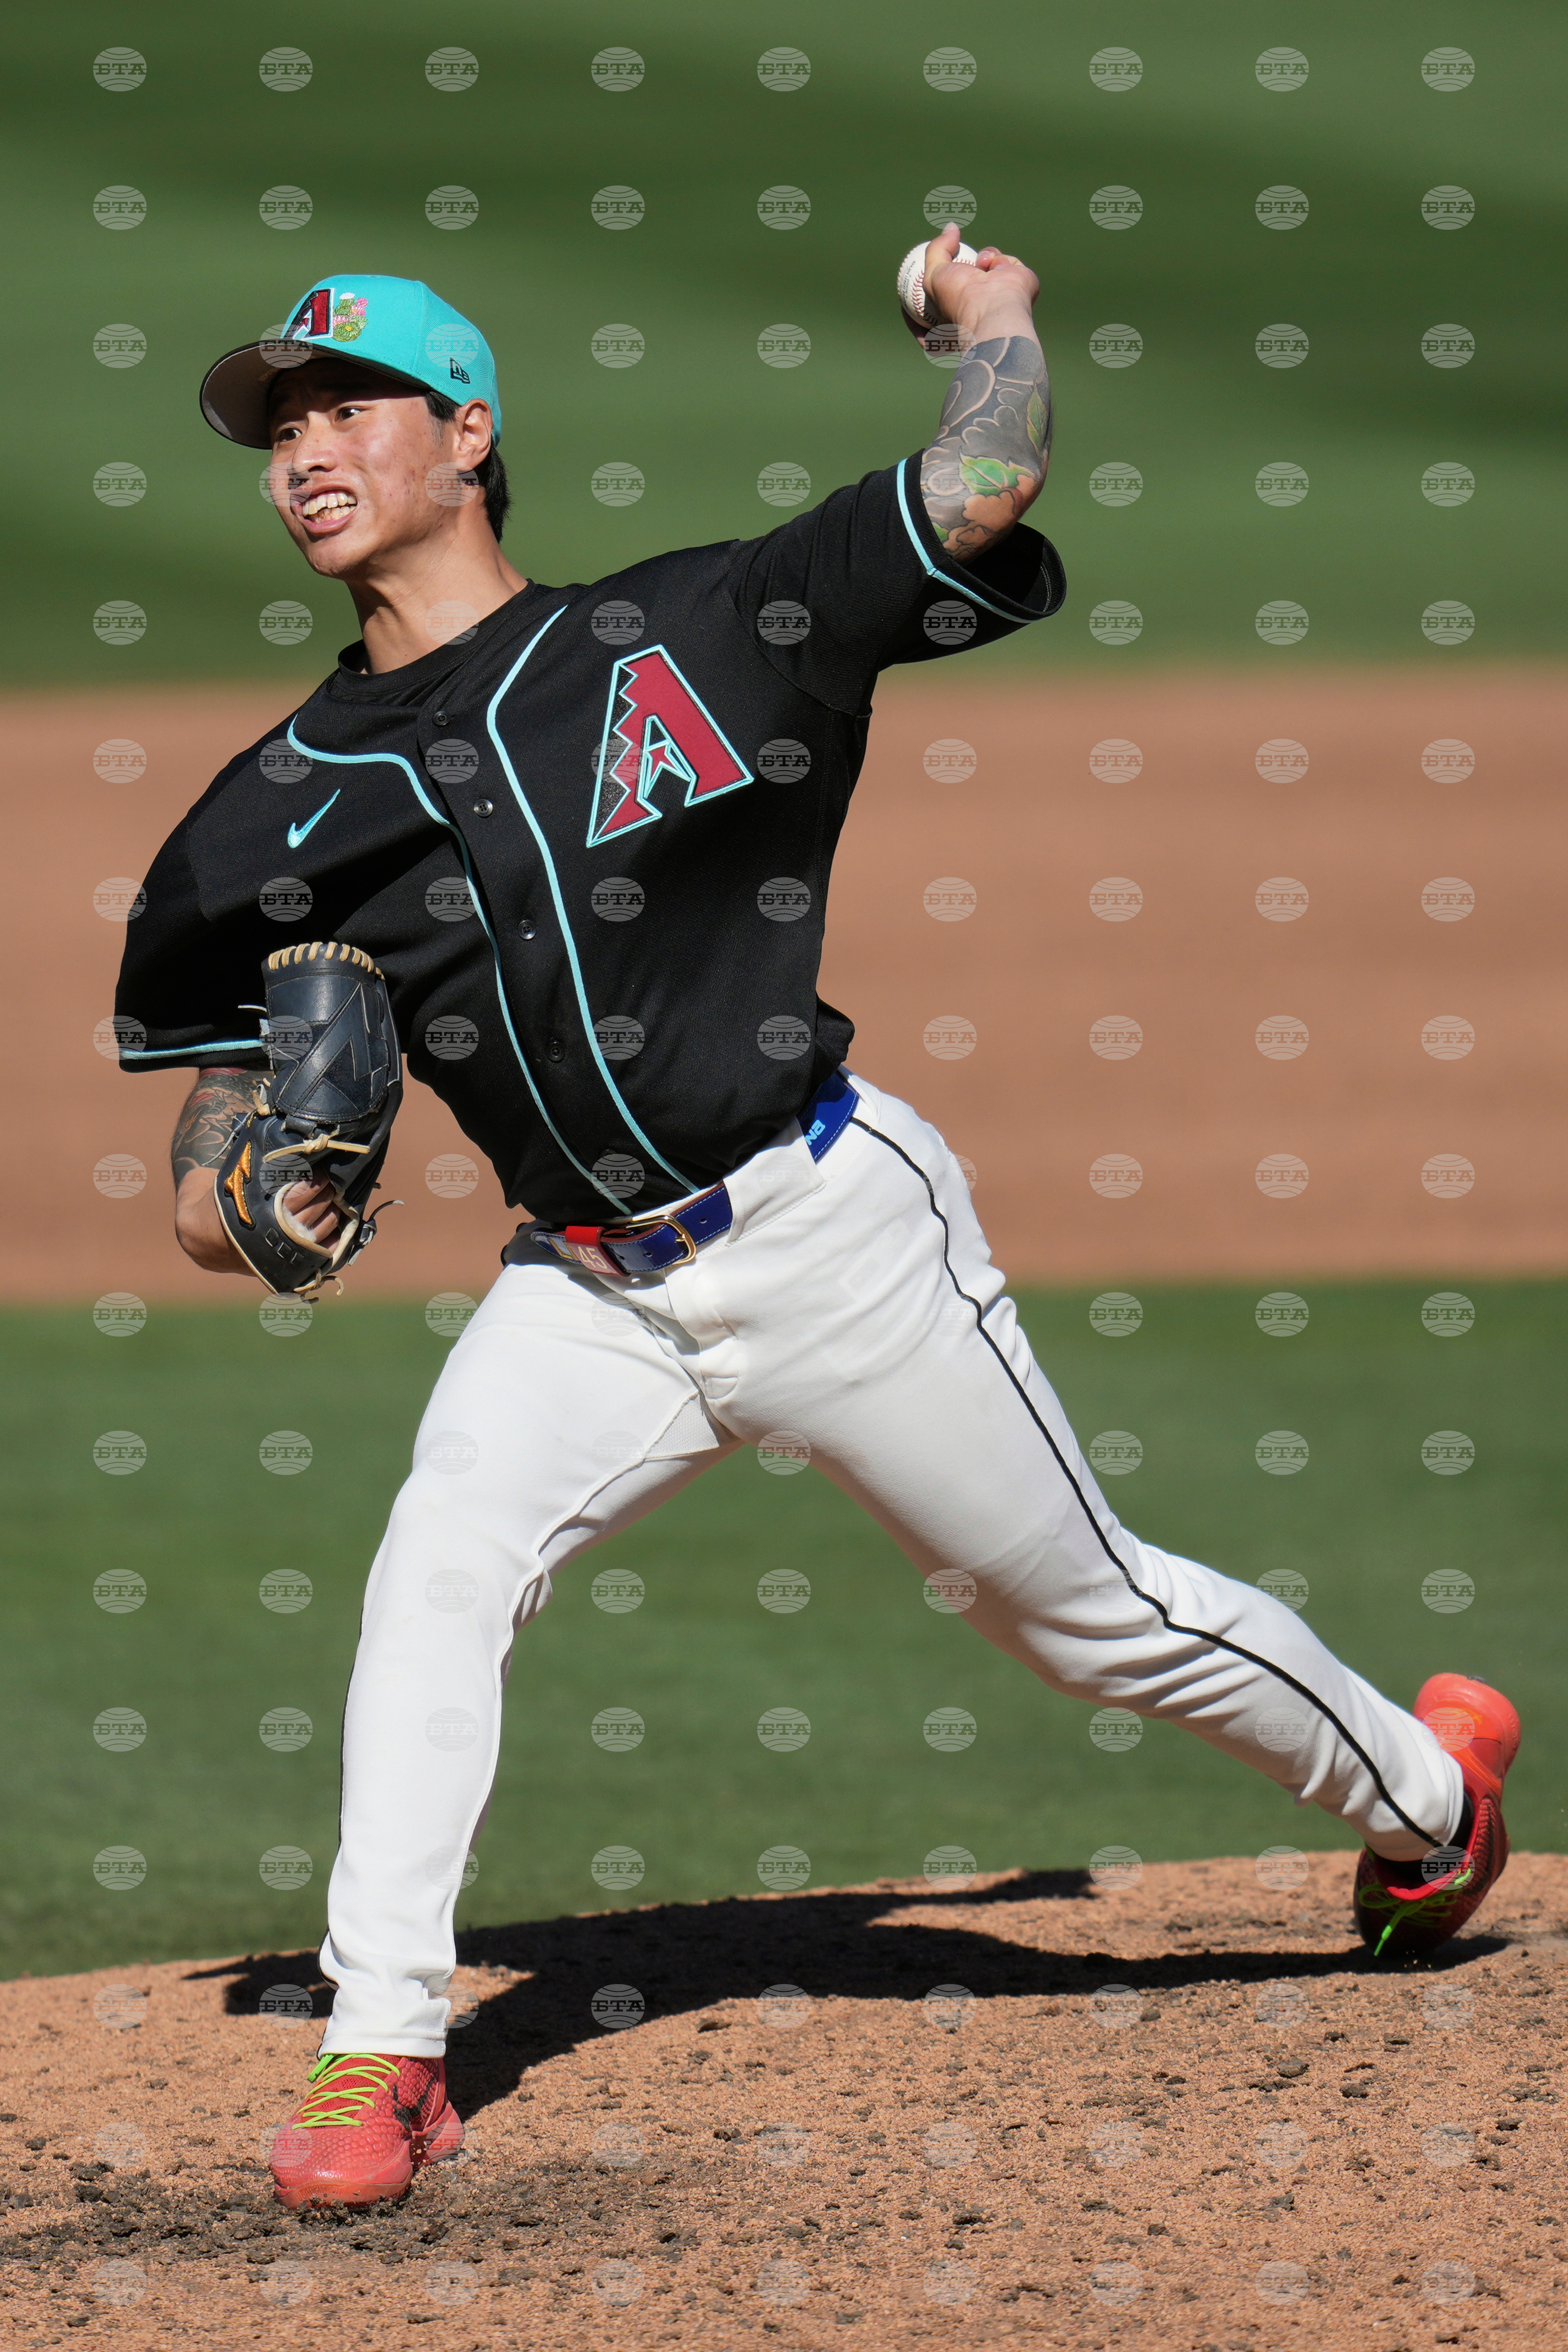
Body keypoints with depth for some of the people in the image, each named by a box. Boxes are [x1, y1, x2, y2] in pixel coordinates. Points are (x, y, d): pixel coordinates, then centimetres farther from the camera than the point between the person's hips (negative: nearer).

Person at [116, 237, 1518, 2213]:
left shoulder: (684, 633, -6)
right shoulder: (283, 813, 5)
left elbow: (975, 501, -13)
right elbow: (219, 1073, 14)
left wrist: (996, 322, 7)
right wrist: (228, 1197, -9)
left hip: (828, 1230, -3)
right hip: (586, 1294, 3)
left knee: (1091, 1614, 7)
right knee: (432, 1576, -21)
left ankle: (1420, 1787, 32)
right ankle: (379, 2051, -17)